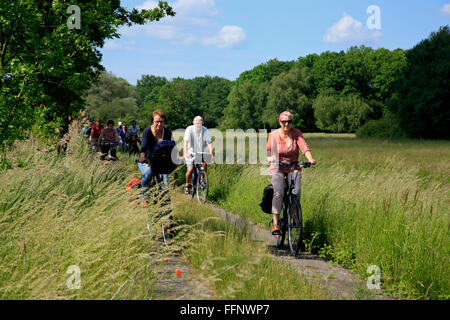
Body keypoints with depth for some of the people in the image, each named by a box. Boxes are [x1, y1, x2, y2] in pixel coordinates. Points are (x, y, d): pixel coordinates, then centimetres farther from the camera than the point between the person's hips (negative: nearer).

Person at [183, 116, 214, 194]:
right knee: (190, 169, -15)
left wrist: (211, 152, -35)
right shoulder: (189, 129, -17)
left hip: (201, 152, 3)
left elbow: (209, 142, -19)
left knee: (204, 164, -22)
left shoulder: (205, 130, -10)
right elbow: (186, 141, -28)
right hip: (191, 152, -3)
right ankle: (187, 185, 8)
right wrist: (186, 152, -44)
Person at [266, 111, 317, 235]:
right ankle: (275, 224, -26)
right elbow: (269, 150, 1)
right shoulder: (273, 134, -3)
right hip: (277, 169, -1)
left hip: (293, 168, 1)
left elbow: (304, 146, -15)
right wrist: (270, 158, -23)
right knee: (278, 192, -25)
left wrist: (311, 159, -32)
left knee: (296, 193, -22)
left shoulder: (296, 133, -2)